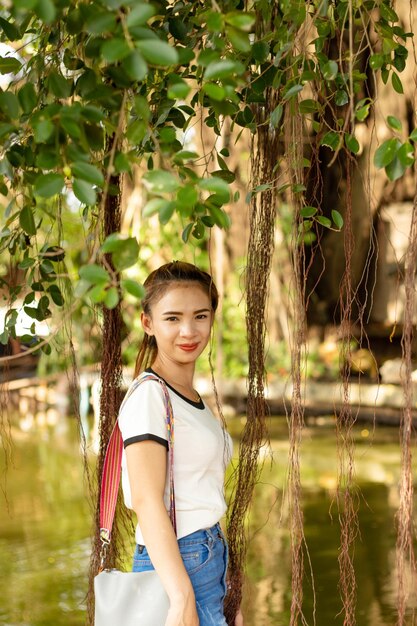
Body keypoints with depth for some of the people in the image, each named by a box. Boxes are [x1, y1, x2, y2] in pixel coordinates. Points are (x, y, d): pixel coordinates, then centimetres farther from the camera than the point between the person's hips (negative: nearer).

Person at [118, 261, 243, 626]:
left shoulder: (192, 398, 13)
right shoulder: (148, 395, -13)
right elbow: (146, 500, -20)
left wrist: (226, 592, 16)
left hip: (209, 561, 8)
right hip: (173, 568, -8)